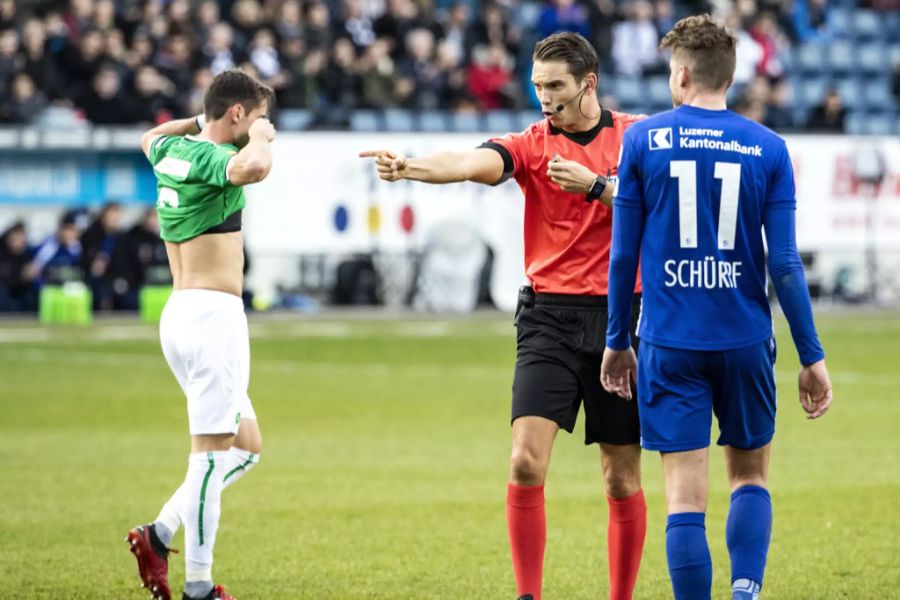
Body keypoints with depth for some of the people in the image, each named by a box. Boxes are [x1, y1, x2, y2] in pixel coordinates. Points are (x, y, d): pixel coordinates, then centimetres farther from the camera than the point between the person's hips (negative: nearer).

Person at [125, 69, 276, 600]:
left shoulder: (173, 150, 13)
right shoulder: (209, 157, -13)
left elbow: (151, 137, 40)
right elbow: (254, 167, -37)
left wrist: (199, 120, 36)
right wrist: (258, 136, -17)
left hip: (183, 315, 10)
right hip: (213, 314, -10)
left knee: (246, 445, 16)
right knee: (213, 454, -8)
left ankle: (159, 534, 9)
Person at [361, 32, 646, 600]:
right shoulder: (533, 143, 2)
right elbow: (475, 163, -17)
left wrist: (594, 184, -20)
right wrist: (410, 166, -36)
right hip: (549, 318, 0)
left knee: (623, 478, 5)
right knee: (526, 462, -14)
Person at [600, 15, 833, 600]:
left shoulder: (643, 140, -1)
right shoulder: (768, 148, 1)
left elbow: (624, 254, 1)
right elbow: (785, 263, -3)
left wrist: (617, 342, 11)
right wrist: (811, 356, 2)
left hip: (670, 344, -1)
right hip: (746, 342, 1)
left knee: (686, 496, 0)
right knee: (751, 476, 16)